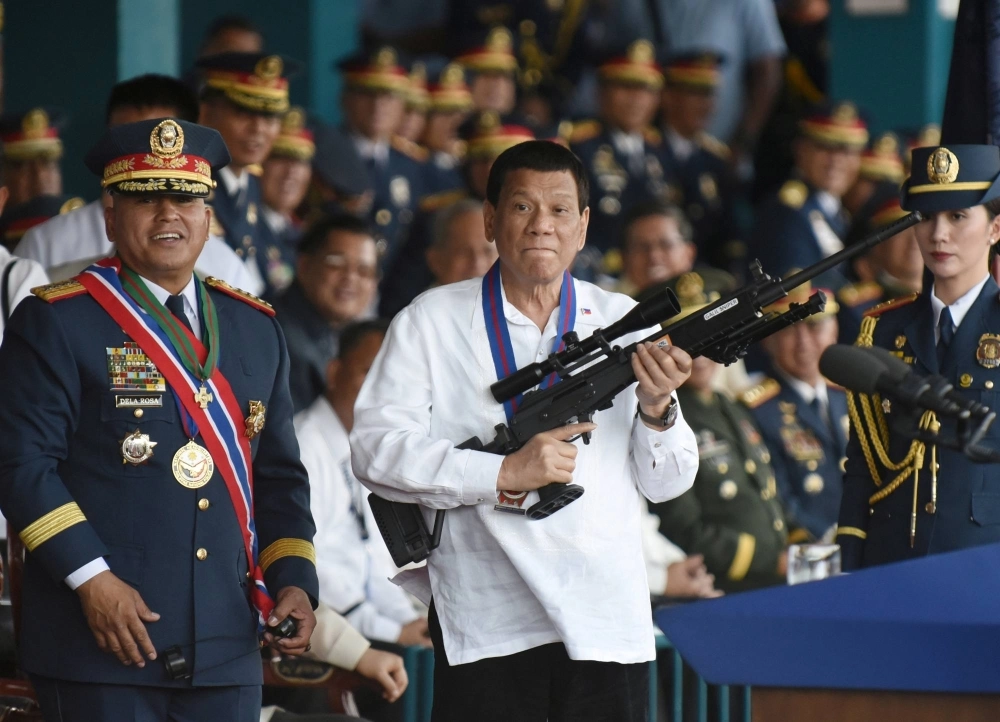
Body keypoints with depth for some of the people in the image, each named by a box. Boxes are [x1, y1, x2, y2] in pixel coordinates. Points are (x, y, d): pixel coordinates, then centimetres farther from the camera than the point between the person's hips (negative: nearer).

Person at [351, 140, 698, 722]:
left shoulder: (624, 324, 11)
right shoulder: (432, 322, 6)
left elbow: (666, 483, 9)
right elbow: (375, 449, -6)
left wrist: (657, 409, -11)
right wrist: (505, 475, -14)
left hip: (608, 627, 2)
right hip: (484, 625, -2)